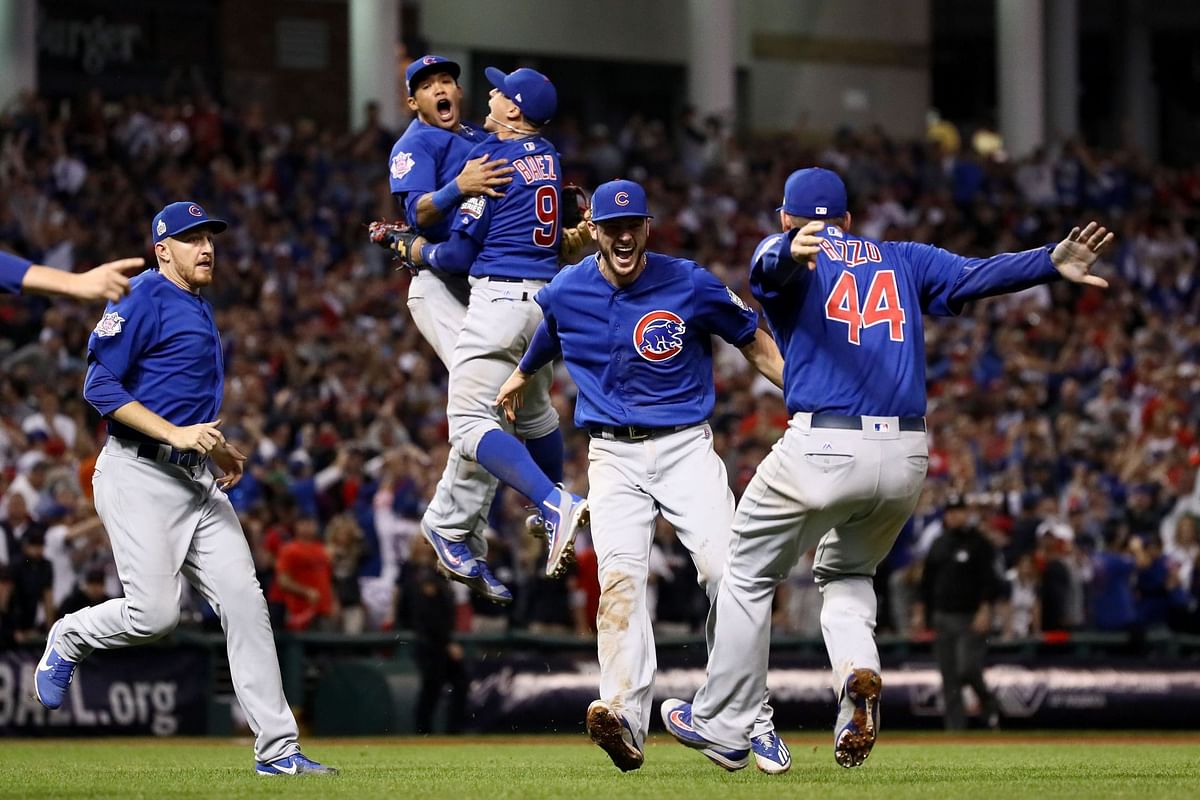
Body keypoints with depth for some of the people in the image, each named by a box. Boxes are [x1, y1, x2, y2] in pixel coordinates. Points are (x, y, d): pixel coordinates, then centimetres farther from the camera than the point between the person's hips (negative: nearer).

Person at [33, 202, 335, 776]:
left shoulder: (200, 311, 22)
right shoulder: (144, 299, -7)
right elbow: (100, 385, -15)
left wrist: (220, 450, 15)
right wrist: (176, 434, -20)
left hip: (196, 481, 8)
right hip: (138, 475, -8)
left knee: (244, 601, -3)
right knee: (154, 614, -16)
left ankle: (277, 750, -4)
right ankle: (69, 639, 17)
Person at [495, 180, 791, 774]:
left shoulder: (690, 285, -6)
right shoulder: (564, 293, 2)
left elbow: (754, 343, 6)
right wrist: (520, 377, 43)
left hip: (686, 448, -1)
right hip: (613, 454, 1)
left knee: (726, 571, -16)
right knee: (620, 577, -20)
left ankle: (751, 720, -6)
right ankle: (625, 719, -33)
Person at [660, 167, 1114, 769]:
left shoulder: (781, 254, 9)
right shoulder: (901, 261, 20)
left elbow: (777, 262, -17)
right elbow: (974, 275, 2)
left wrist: (795, 252, -41)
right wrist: (1051, 264, -11)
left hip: (822, 449, -4)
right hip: (907, 457, 4)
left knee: (748, 575, 17)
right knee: (845, 573, 26)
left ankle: (723, 721, 19)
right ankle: (859, 672, -4)